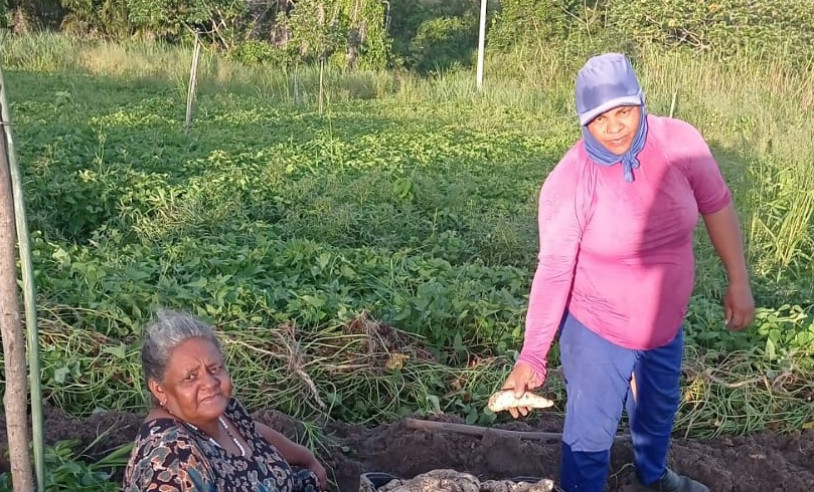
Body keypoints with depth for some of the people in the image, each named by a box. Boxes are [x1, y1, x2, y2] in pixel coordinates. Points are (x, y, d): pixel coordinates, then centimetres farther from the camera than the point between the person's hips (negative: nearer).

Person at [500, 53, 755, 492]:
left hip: (666, 321, 5)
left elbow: (717, 206, -2)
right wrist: (532, 356, -29)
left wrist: (738, 283, 1)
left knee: (659, 409, 29)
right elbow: (553, 271, -26)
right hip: (597, 329, -5)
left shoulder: (679, 142, -16)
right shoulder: (568, 181, -25)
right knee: (590, 434, 5)